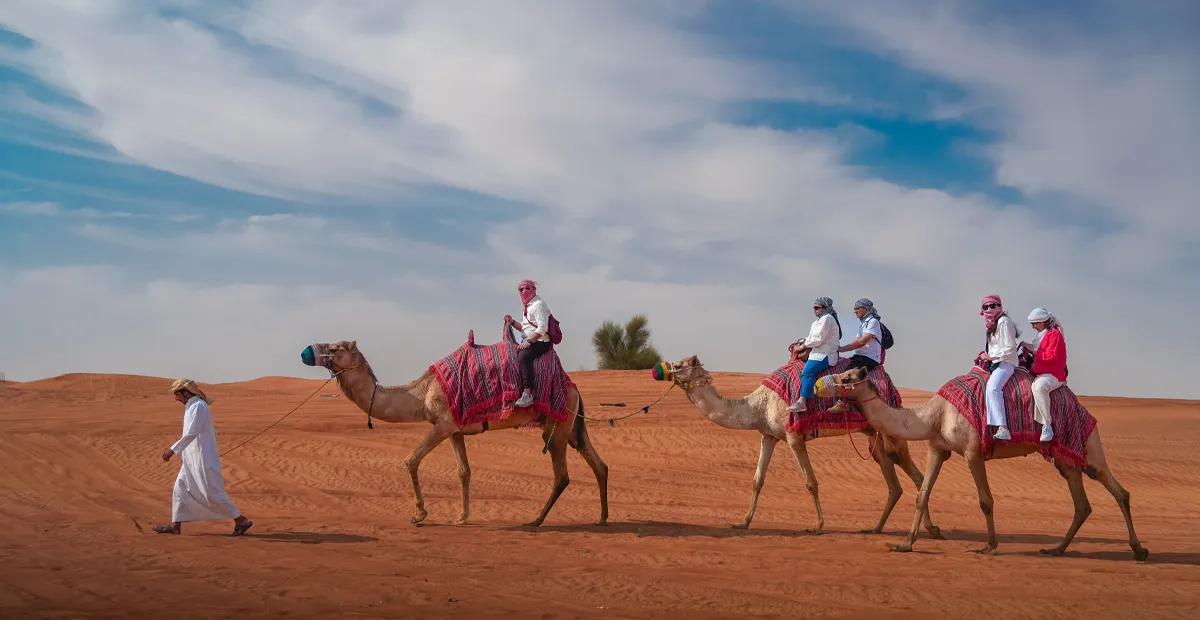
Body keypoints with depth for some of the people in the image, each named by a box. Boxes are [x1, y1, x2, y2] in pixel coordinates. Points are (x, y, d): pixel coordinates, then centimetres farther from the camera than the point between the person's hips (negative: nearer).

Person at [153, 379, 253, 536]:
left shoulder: (198, 406, -16)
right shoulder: (193, 406, 16)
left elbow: (191, 433, -24)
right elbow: (212, 433, 21)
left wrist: (173, 450, -25)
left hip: (203, 458, -10)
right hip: (193, 459, 10)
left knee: (212, 493, -8)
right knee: (180, 488, 11)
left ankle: (241, 520, -2)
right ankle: (175, 526, 16)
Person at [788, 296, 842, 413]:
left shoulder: (827, 319, -8)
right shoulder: (819, 321, 25)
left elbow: (818, 339, -15)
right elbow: (812, 337, 26)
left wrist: (804, 345, -4)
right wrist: (801, 342, 10)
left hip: (824, 355, -11)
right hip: (820, 354, 11)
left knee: (807, 372, -26)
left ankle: (802, 402, -36)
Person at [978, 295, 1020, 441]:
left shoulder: (1004, 322, -9)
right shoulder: (993, 324, 20)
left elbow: (1010, 348, -14)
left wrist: (991, 356, -14)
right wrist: (986, 356, 10)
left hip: (1006, 363, -11)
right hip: (995, 363, 11)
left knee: (993, 388, -32)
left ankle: (1003, 429, -43)